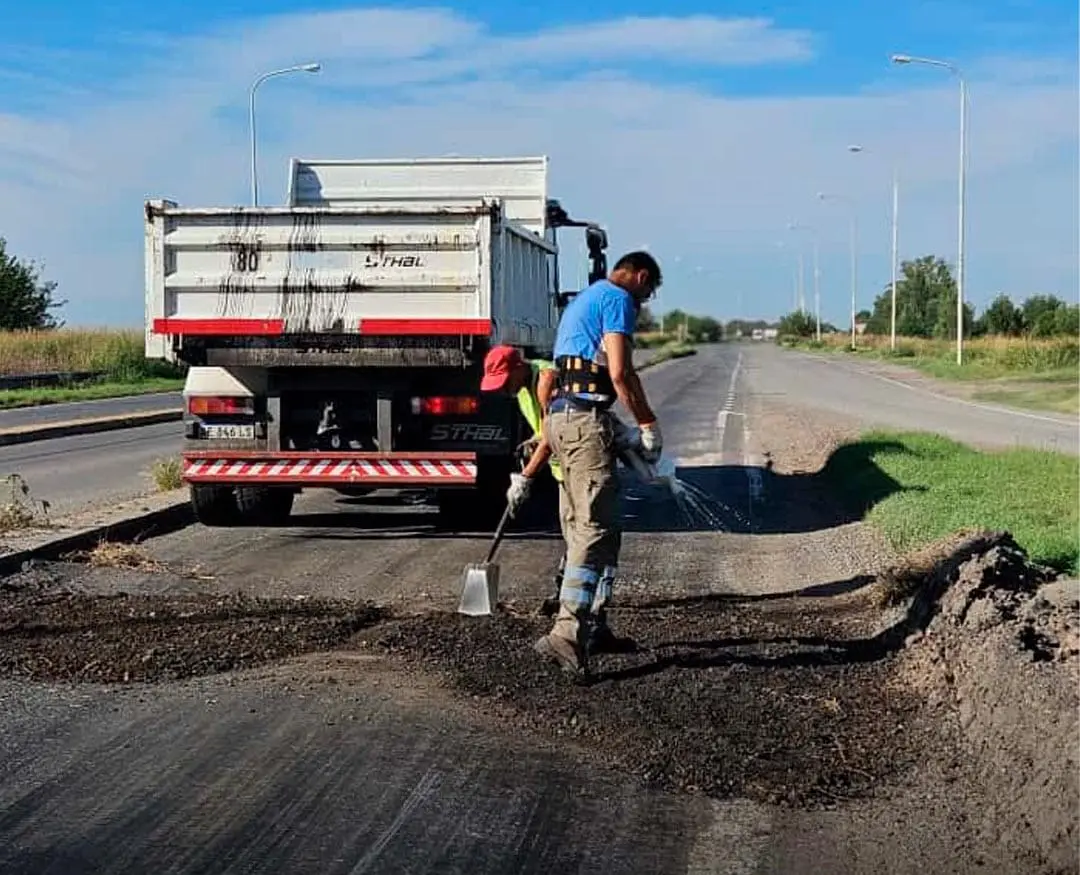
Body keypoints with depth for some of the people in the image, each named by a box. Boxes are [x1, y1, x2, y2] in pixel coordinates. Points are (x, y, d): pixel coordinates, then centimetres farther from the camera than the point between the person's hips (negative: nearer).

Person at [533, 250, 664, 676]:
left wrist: (619, 430, 26)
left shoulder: (582, 299, 26)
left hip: (559, 416, 10)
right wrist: (648, 424, -6)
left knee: (580, 527, 13)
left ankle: (592, 623, 18)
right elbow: (620, 372, -16)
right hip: (586, 418, -10)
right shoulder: (618, 298, -4)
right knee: (595, 528, -14)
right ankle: (567, 631, -22)